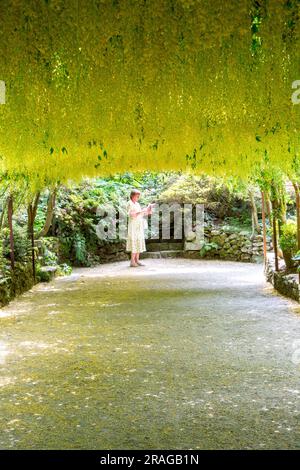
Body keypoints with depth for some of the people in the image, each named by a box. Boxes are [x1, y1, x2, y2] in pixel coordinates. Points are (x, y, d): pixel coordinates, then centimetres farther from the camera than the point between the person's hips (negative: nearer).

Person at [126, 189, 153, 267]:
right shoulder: (129, 203, -6)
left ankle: (137, 260, 9)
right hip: (133, 225, -8)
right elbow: (130, 214, -17)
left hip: (139, 226, 8)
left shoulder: (137, 204, 16)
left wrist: (147, 213, 3)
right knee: (134, 242, -10)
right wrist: (140, 212, -23)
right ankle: (132, 261, -9)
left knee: (139, 242, 6)